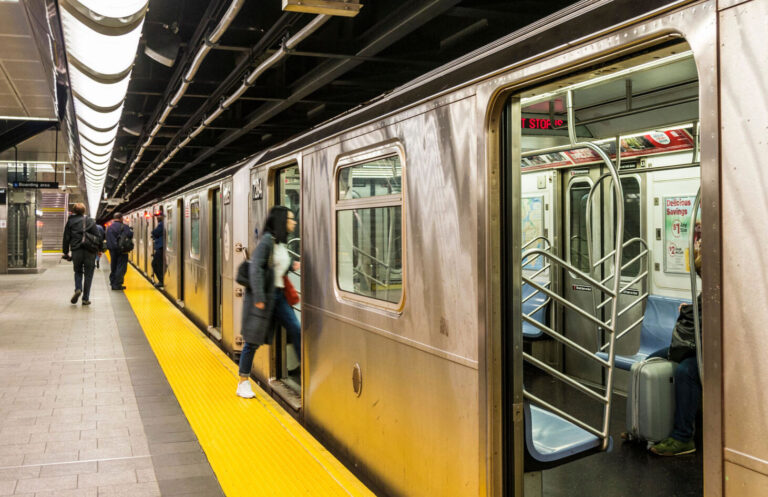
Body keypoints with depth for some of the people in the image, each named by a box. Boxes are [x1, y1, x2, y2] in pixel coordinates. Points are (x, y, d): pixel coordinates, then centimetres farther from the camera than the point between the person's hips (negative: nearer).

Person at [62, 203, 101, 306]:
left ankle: (78, 289, -8)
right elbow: (98, 236, 0)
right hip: (89, 251, -1)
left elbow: (66, 238, 6)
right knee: (88, 274, 5)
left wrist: (66, 252, 12)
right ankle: (86, 298, 5)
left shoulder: (70, 222, 6)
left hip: (76, 251, 1)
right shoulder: (91, 221, 3)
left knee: (78, 272, 19)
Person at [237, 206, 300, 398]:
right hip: (262, 297, -8)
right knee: (253, 340, 1)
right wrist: (259, 297, -23)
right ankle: (243, 383, 14)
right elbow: (255, 268, -18)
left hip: (278, 295, 8)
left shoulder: (282, 244, 13)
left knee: (296, 330, -2)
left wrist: (292, 266, 5)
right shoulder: (267, 240, -13)